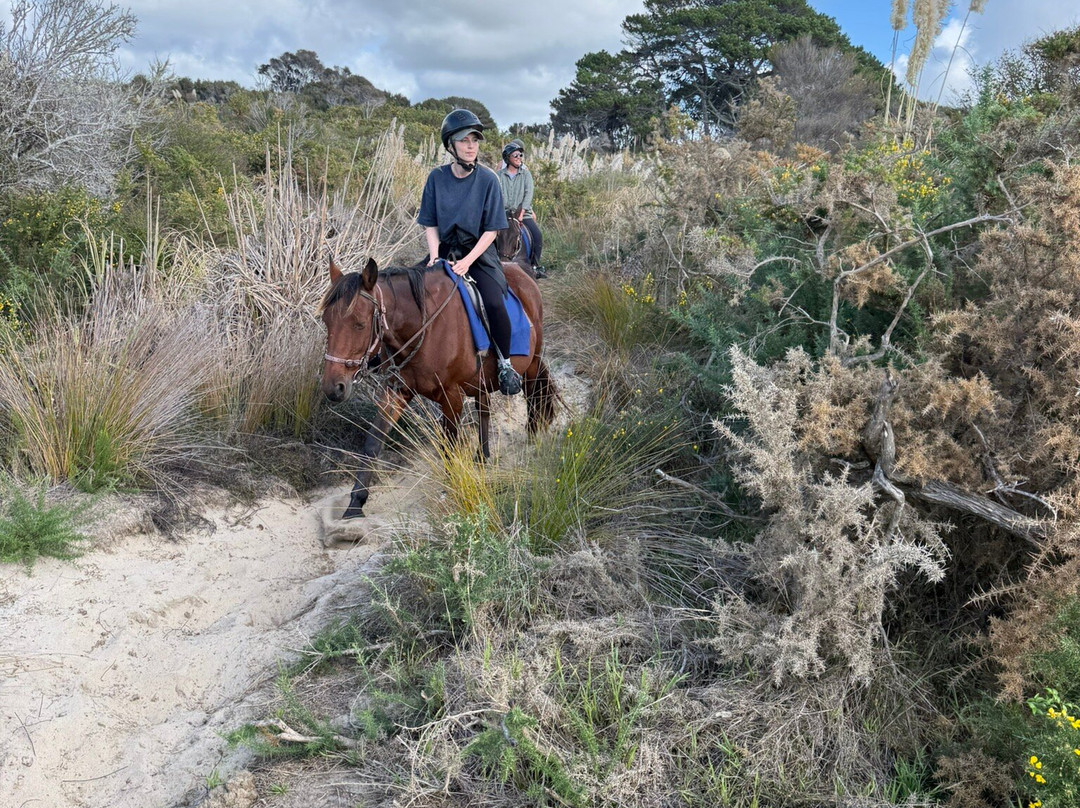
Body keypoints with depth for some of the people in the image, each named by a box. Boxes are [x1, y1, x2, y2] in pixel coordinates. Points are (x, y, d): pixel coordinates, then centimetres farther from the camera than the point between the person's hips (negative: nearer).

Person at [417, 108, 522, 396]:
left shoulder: (487, 179, -7)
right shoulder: (437, 177, -2)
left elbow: (492, 229, -7)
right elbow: (429, 223, 3)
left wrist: (468, 261, -17)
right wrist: (435, 255, -13)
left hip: (479, 253, -3)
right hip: (445, 250, 3)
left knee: (494, 303, -25)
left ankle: (505, 363, -5)